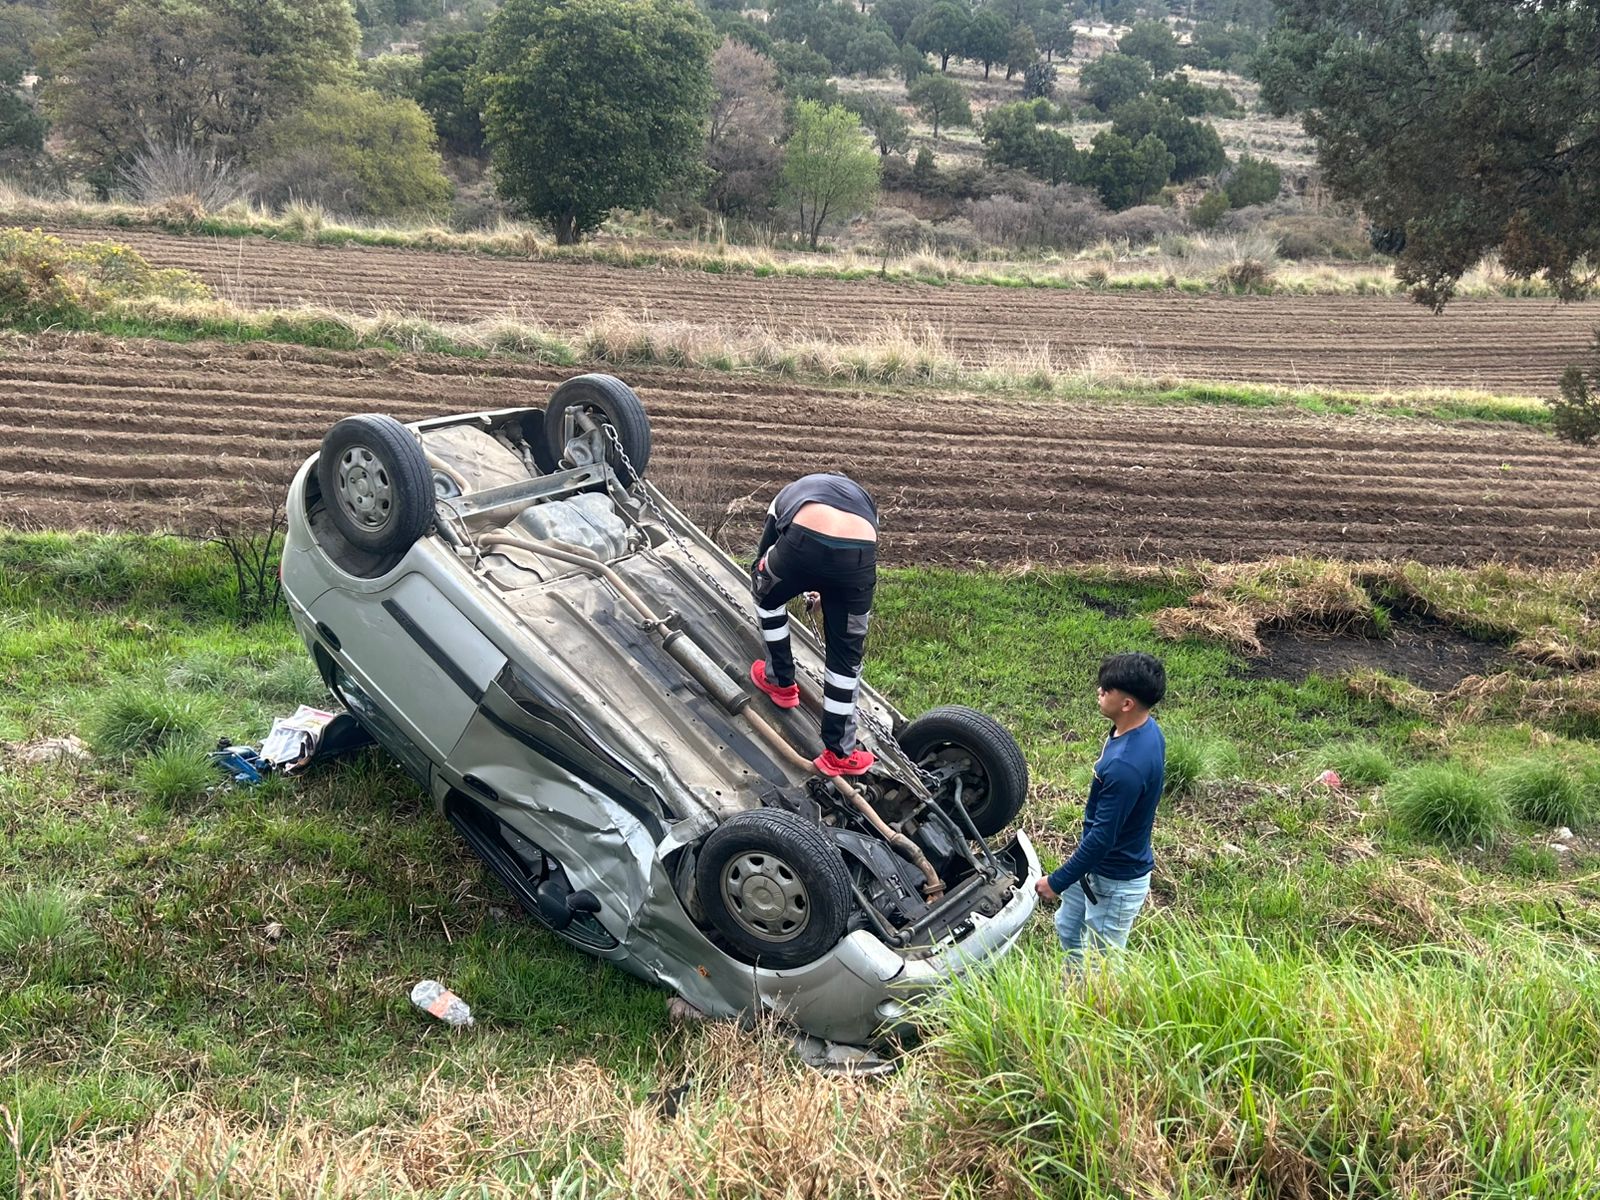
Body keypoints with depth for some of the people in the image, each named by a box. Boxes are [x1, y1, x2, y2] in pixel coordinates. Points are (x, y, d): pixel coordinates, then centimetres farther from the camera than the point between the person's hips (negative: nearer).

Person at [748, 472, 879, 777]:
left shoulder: (788, 495, 40)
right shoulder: (863, 498, 42)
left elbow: (761, 561, 45)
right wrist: (827, 592, 61)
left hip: (805, 542, -1)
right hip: (859, 556, 2)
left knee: (768, 598, 35)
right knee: (846, 654, 20)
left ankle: (781, 682, 44)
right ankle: (839, 753, 25)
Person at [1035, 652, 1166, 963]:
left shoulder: (1126, 766, -37)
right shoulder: (1143, 729, -7)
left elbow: (1102, 838, -30)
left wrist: (1058, 881, -19)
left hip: (1117, 881, -10)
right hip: (1098, 866, 10)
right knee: (1067, 928, 28)